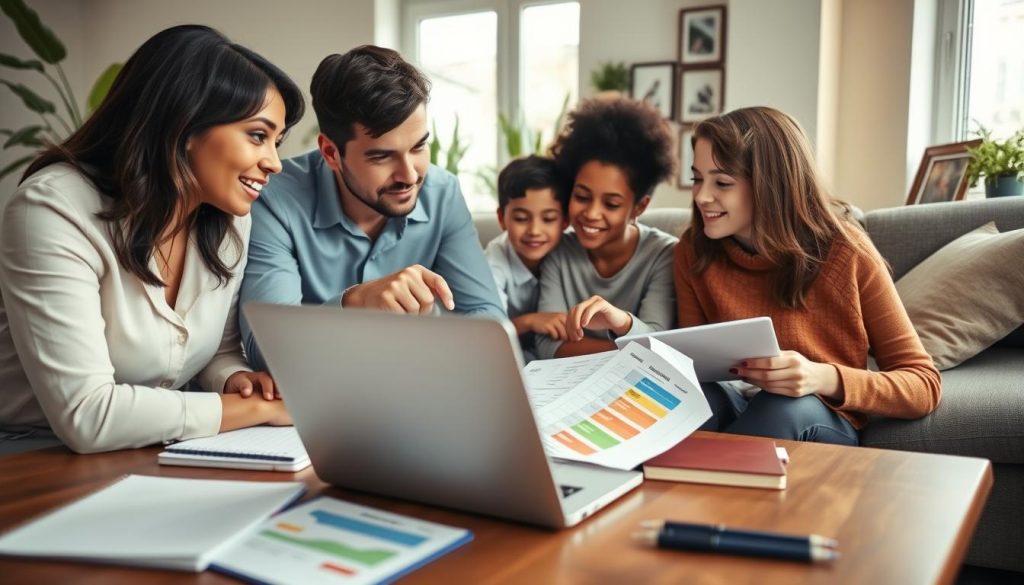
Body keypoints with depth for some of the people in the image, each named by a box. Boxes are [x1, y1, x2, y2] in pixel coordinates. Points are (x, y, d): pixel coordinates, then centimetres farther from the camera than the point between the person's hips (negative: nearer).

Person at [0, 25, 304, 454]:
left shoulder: (230, 218, -3)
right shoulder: (54, 211, -22)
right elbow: (85, 416, -28)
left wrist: (236, 381, -13)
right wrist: (258, 409, -22)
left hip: (150, 461, 6)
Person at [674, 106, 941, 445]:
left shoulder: (846, 253, -9)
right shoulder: (694, 252, -1)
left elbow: (924, 386, -8)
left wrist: (824, 378, -26)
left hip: (824, 426, -1)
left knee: (786, 407, -35)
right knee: (699, 397, -33)